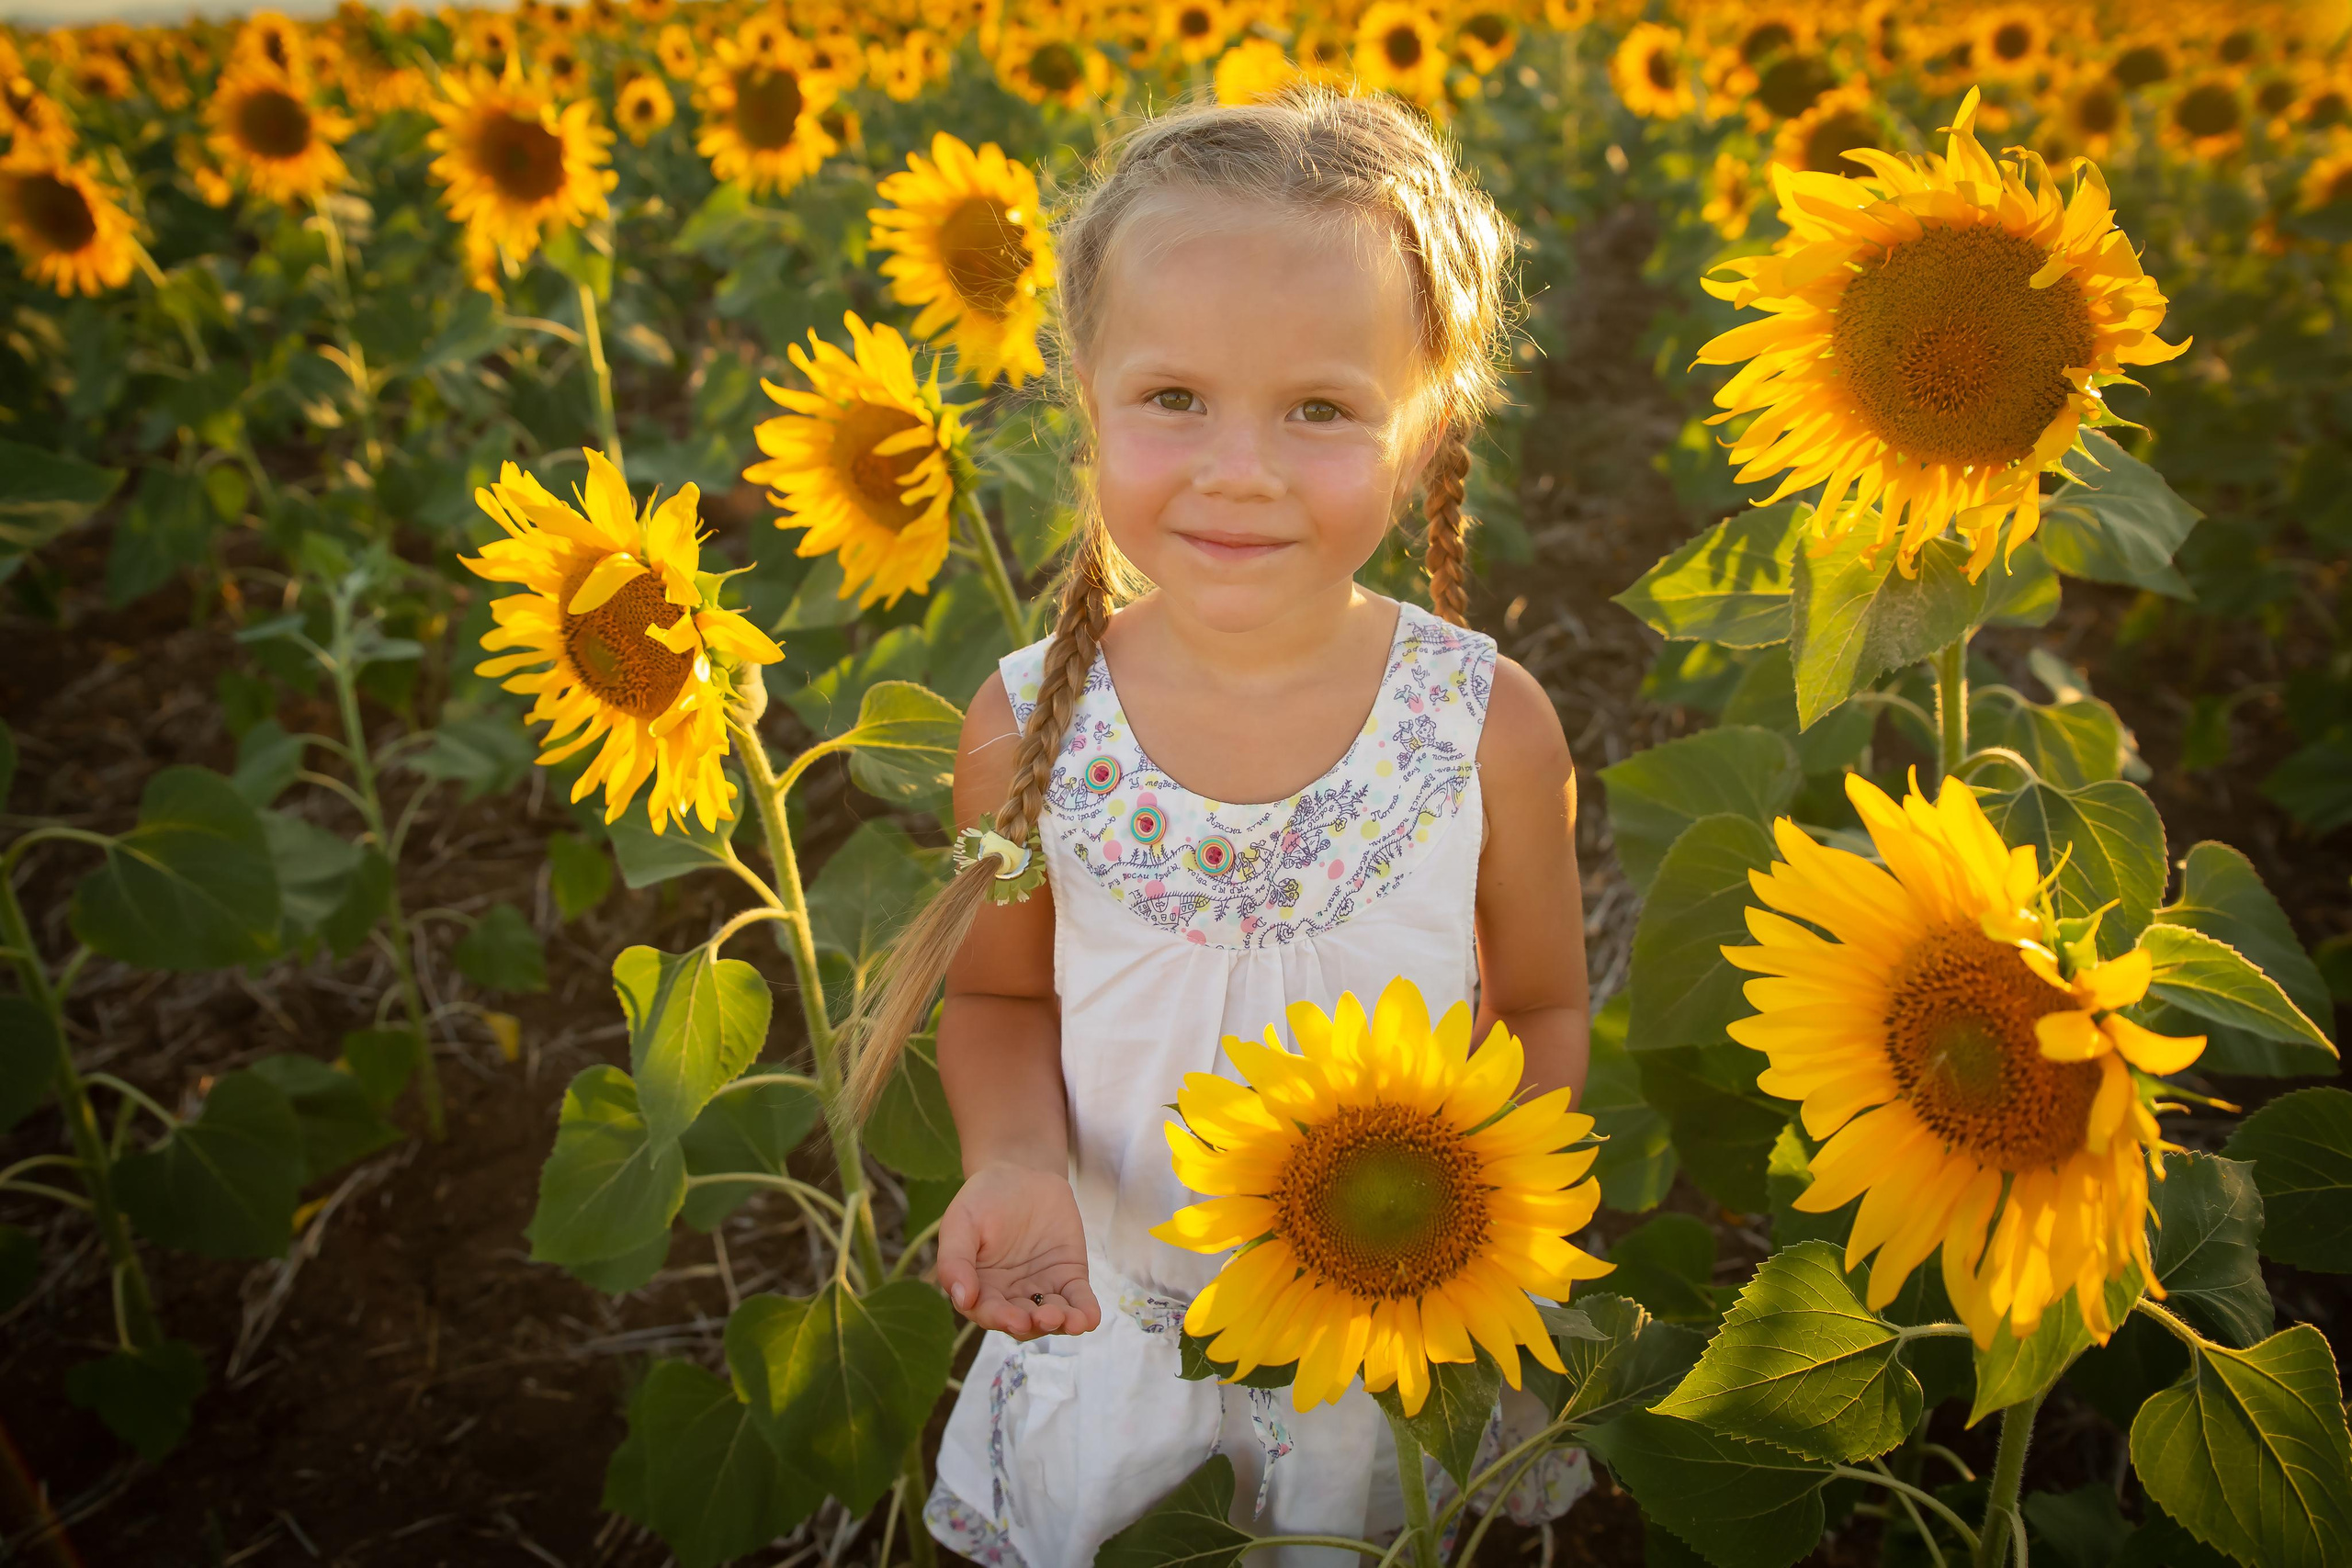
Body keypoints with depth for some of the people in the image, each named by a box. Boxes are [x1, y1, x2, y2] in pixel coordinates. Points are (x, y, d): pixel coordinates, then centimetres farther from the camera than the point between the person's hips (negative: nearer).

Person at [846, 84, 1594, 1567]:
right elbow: (1001, 994, -2)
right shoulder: (1027, 727, -18)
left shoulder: (1492, 725, -20)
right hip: (1115, 1328, 1)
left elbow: (1544, 1012, -4)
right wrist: (1020, 1160, -21)